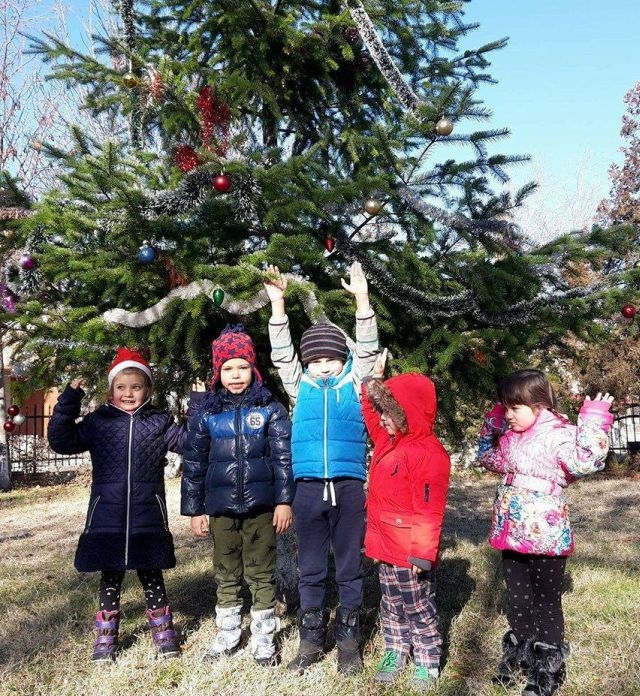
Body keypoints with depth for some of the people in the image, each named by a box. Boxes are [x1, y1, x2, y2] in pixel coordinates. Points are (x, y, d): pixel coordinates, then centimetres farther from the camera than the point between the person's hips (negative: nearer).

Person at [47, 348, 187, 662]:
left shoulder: (160, 422, 3)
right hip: (107, 518, 0)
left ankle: (163, 631, 28)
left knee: (152, 576, 13)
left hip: (148, 518, 0)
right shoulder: (98, 421, 2)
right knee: (110, 577, 13)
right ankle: (105, 636, 28)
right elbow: (62, 441, -3)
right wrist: (69, 401, -10)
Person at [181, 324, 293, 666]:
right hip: (221, 507, 2)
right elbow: (194, 464, 6)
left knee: (261, 573, 8)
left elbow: (284, 458, -2)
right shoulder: (206, 414, 2)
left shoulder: (270, 409, -1)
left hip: (261, 506, -2)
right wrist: (195, 509, 4)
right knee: (226, 574, 14)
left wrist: (284, 500, -7)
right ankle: (227, 633, 30)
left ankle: (264, 637, 21)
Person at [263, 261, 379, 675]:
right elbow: (282, 352, 2)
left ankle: (349, 641, 21)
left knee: (350, 567, 8)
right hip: (309, 488, 1)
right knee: (311, 569, 11)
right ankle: (312, 640, 23)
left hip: (350, 487, -1)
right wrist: (278, 303, -7)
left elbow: (368, 348, -3)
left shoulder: (354, 383, 6)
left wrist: (362, 299, -13)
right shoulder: (301, 387, 9)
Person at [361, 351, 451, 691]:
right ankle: (394, 653, 35)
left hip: (411, 553, -8)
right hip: (387, 548, 8)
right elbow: (371, 412, 26)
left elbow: (430, 510, -23)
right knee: (391, 606, 20)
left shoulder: (429, 453, -22)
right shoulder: (389, 440, 5)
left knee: (419, 610, 9)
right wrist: (373, 381, 15)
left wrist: (422, 553, -22)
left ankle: (427, 663, 24)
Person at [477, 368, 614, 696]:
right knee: (517, 601, 20)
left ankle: (547, 669, 22)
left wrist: (593, 421, -33)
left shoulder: (559, 433, -16)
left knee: (546, 603, 8)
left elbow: (584, 463, -33)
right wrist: (491, 424, 19)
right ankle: (518, 656, 38)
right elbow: (490, 459, 28)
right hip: (512, 535, 8)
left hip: (545, 537, -8)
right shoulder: (510, 436, 10)